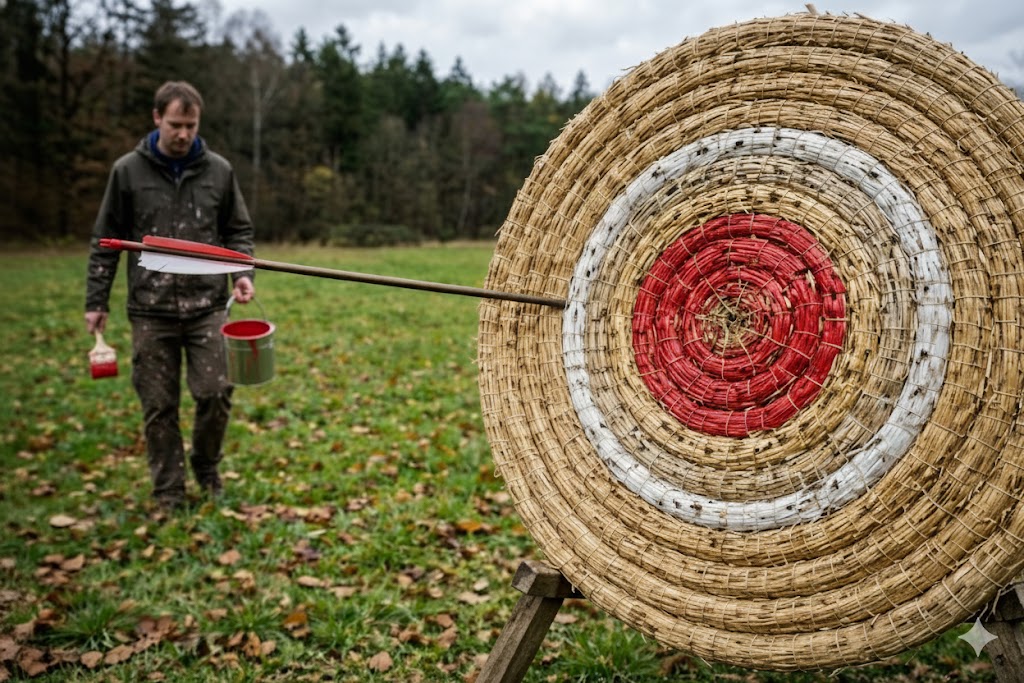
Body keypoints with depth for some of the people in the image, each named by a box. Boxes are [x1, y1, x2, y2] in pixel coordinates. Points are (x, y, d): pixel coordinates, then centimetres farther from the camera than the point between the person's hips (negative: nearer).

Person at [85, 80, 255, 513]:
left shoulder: (219, 170, 4)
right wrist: (96, 302, 3)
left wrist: (242, 274, -6)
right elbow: (105, 241, 6)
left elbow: (238, 232, 12)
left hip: (207, 305, 1)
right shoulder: (128, 171, 2)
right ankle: (168, 492, 19)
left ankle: (206, 467, 22)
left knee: (215, 393, -6)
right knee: (159, 406, 4)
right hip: (150, 310, 0)